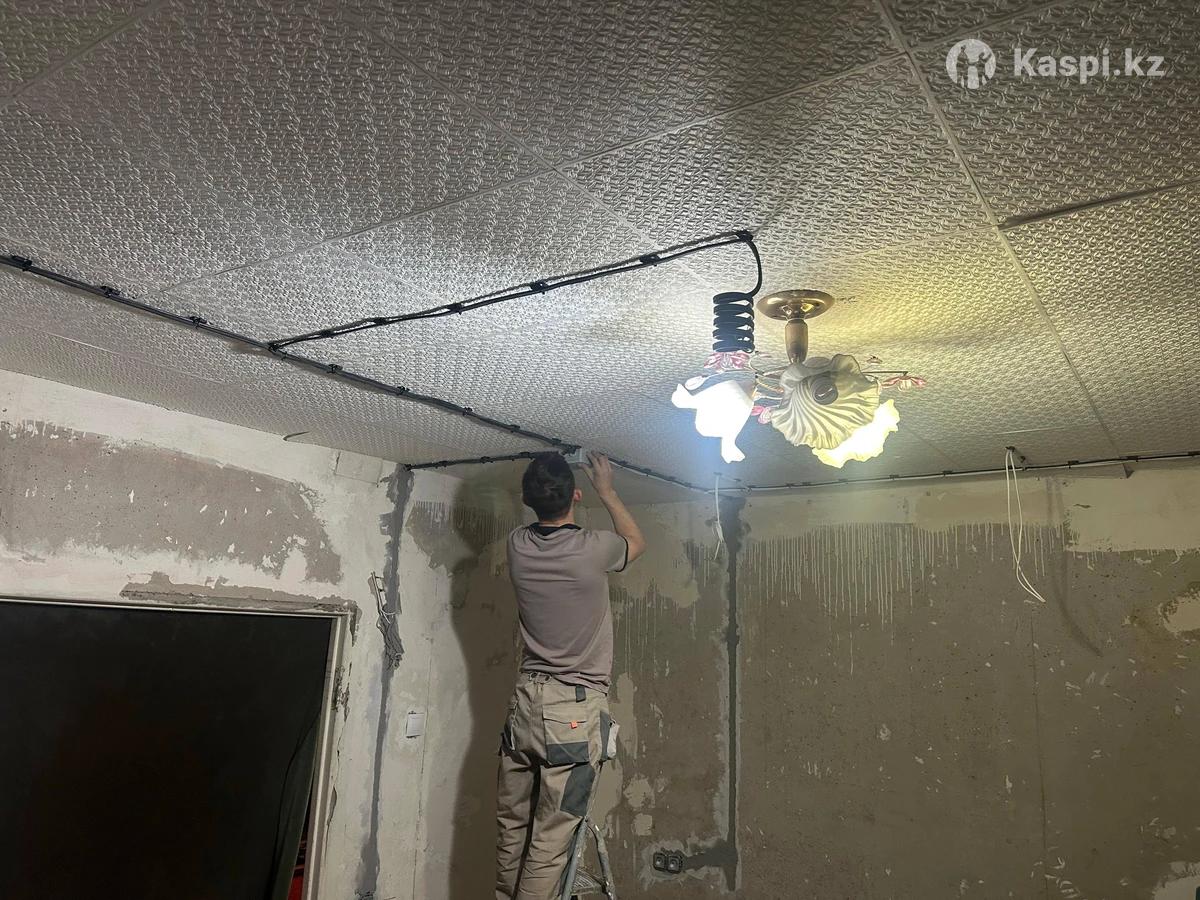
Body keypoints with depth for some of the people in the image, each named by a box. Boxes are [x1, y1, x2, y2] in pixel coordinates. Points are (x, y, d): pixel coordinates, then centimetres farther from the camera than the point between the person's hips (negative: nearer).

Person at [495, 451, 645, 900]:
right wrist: (606, 490, 24)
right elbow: (636, 540, 13)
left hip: (526, 702, 5)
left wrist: (542, 485, 34)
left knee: (512, 829, 13)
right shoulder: (592, 549, -11)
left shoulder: (518, 546, 0)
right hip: (576, 709, -5)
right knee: (550, 841, 0)